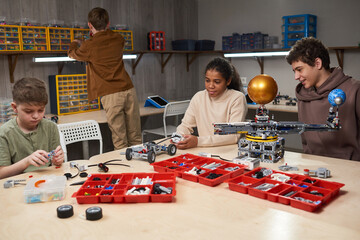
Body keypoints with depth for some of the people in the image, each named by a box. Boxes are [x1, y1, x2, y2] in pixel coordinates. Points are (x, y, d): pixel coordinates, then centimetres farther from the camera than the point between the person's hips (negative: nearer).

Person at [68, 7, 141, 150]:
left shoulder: (89, 46, -3)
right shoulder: (118, 39, 9)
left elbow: (72, 53, 20)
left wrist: (75, 43, 40)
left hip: (111, 95, -4)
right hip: (129, 90, 4)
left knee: (120, 141, 0)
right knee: (136, 138, 9)